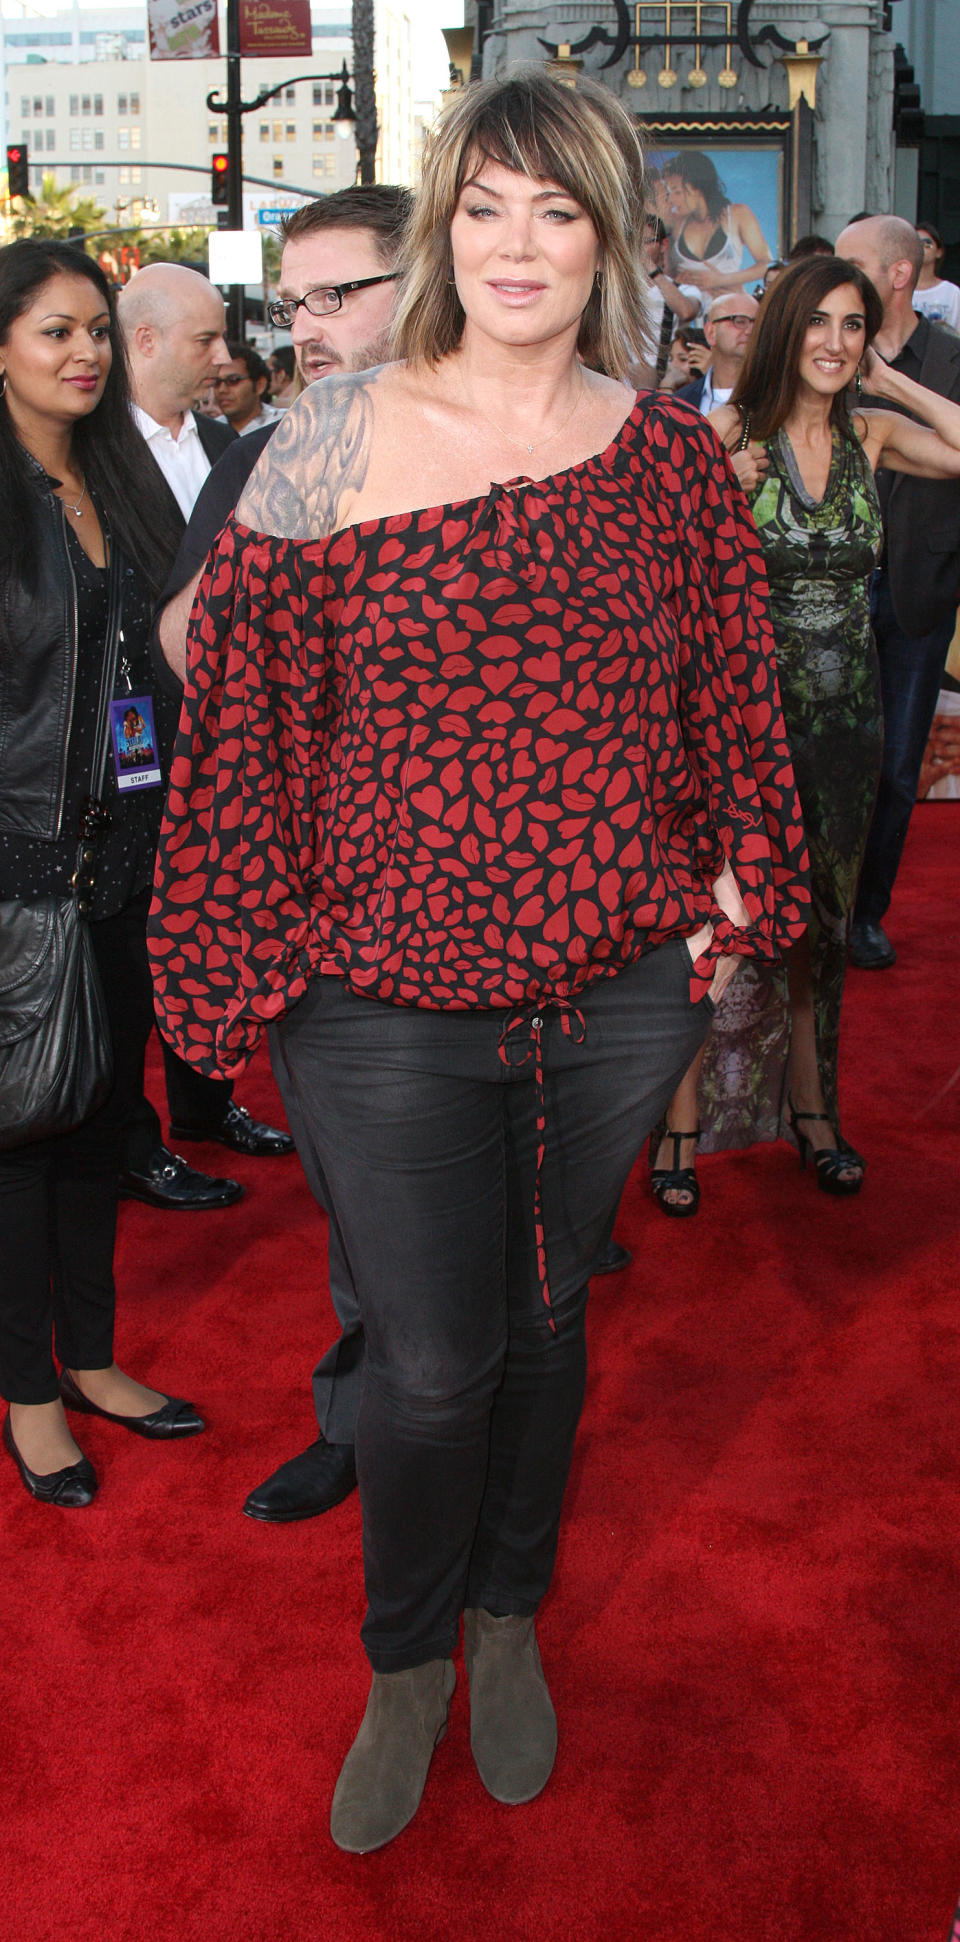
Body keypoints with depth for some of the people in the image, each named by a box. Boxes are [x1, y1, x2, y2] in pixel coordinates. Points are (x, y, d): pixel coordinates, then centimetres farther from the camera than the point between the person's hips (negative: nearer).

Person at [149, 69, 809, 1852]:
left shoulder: (672, 457, 2)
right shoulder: (329, 448, -7)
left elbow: (733, 701, 10)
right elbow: (245, 720, -4)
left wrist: (735, 902, 6)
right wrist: (250, 960, -5)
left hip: (620, 998, 3)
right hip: (388, 1008, -2)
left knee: (547, 1320, 19)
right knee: (430, 1361, 7)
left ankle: (508, 1621, 45)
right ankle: (405, 1668, 36)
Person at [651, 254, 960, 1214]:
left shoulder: (872, 435, 4)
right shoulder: (729, 433, -8)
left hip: (844, 715, 4)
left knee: (819, 919, 15)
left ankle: (809, 1105, 30)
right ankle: (684, 1120, 13)